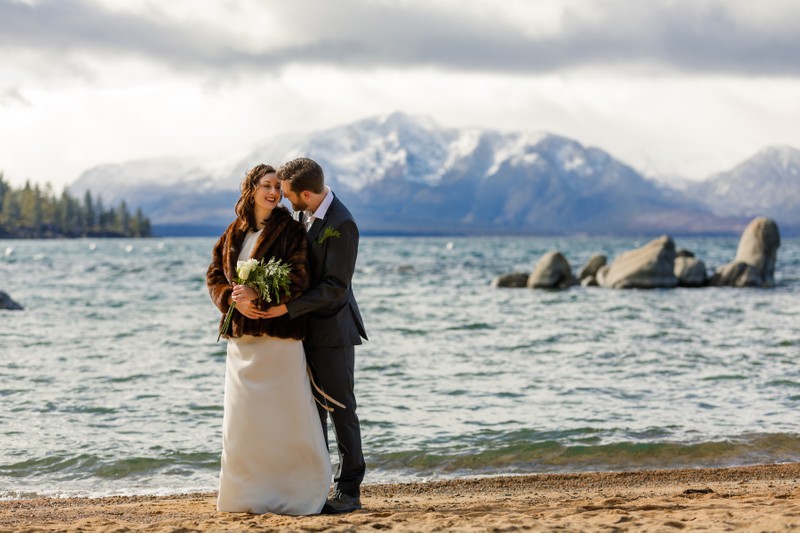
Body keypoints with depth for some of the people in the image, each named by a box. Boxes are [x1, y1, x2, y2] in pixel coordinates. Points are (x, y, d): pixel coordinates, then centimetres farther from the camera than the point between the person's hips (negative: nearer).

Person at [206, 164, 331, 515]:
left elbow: (298, 282, -12)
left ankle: (299, 492, 6)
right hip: (241, 336, 5)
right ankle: (247, 494, 14)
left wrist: (257, 296, -20)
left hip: (280, 335, -5)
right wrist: (234, 301, -8)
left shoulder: (290, 231, -3)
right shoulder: (234, 232, 12)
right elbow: (215, 275, 11)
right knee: (241, 417, 6)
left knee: (286, 416, -3)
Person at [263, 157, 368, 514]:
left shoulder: (341, 226, -21)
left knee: (341, 410, -1)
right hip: (305, 328, 8)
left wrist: (287, 308, -24)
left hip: (332, 330, -8)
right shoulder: (301, 214, 6)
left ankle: (348, 491, 5)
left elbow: (335, 287, -22)